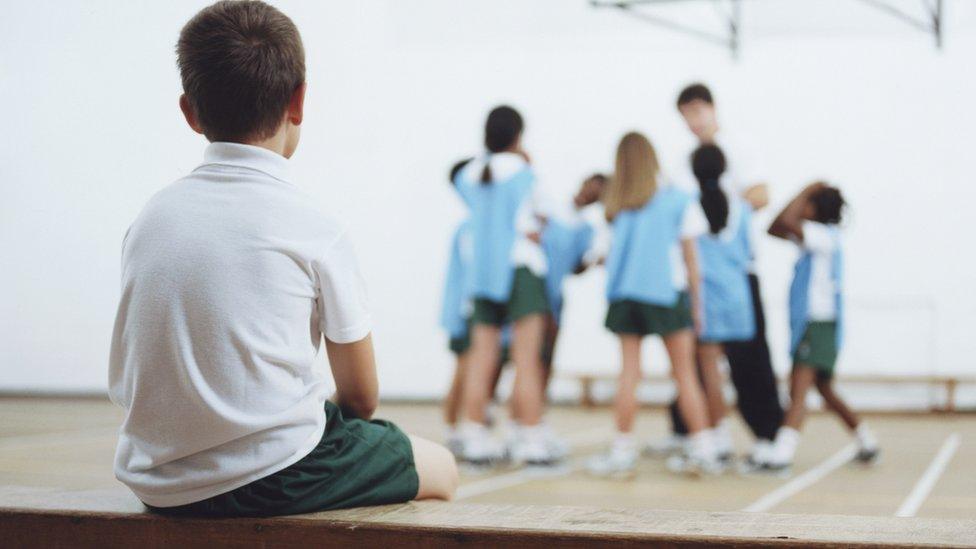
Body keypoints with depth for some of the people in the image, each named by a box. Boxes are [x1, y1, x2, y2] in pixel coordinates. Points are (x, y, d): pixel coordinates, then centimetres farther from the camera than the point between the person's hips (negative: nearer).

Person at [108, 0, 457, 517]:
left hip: (155, 483, 6)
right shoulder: (315, 230, -10)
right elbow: (361, 396, -1)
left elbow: (123, 379, 13)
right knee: (439, 466, 21)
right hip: (270, 480, -6)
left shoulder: (149, 217, 4)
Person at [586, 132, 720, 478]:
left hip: (624, 291, 2)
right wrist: (697, 302, 7)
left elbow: (615, 249, -3)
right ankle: (702, 449, 5)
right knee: (685, 373, 5)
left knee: (629, 372, 5)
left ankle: (622, 452, 5)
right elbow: (690, 256, 3)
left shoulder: (616, 205, 5)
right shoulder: (678, 200, 1)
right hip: (669, 290, -1)